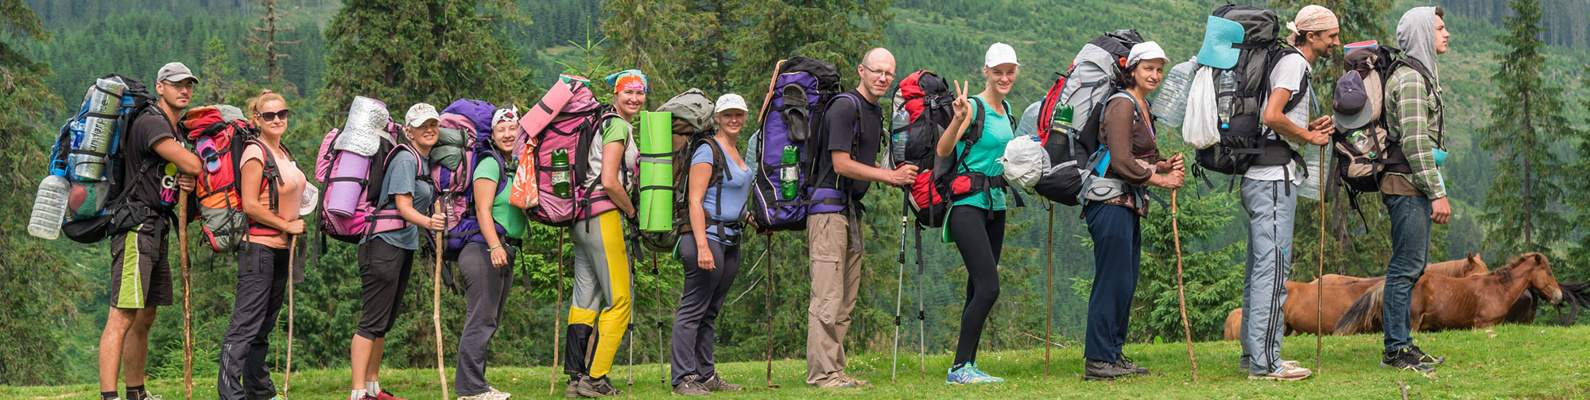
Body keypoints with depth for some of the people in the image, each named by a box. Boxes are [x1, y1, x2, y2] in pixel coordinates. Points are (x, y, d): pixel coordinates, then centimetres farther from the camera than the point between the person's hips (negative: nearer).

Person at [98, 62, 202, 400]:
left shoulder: (177, 133, 20)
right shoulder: (150, 123, -12)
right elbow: (191, 164, -20)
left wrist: (186, 186, -2)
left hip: (156, 232, 10)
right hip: (135, 228, -10)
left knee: (145, 318, 14)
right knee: (123, 317, -15)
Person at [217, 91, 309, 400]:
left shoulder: (283, 153, 14)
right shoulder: (256, 154, -12)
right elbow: (250, 206, -17)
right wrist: (288, 225, -12)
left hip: (280, 248, 9)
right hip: (258, 247, -9)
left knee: (265, 326, 14)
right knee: (246, 325, -11)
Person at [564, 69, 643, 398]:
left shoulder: (605, 123, 20)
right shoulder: (618, 127, -10)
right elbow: (609, 182, -18)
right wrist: (632, 212, -4)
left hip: (581, 218, 10)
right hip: (602, 215, -10)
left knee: (586, 298, 8)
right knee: (619, 301, -5)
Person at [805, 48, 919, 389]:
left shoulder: (875, 112, 17)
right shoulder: (845, 107, -12)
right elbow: (841, 163, -17)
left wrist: (897, 175, 10)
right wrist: (890, 176, -13)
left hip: (852, 209, 10)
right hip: (829, 207, -10)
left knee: (845, 300, 9)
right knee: (828, 298, -11)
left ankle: (835, 372, 12)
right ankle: (821, 374, -11)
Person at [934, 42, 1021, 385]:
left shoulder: (1006, 110, 15)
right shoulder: (973, 107, -10)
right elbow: (943, 150, -24)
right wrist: (958, 119, -38)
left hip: (995, 204, 8)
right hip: (967, 203, -8)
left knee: (979, 290, 7)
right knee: (988, 288, -16)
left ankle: (966, 366, 10)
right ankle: (960, 367, -12)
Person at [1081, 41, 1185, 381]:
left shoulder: (1142, 107, 19)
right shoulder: (1122, 104, -11)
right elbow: (1122, 161, -18)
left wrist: (1166, 165, 4)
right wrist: (1160, 179, -11)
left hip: (1130, 204, 10)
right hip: (1112, 201, -10)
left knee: (1125, 284, 11)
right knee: (1112, 281, -9)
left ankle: (1113, 355, 17)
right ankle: (1097, 361, -6)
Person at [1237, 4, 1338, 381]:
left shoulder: (1291, 64, 21)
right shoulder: (1294, 63, -10)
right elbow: (1271, 116, -23)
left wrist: (1309, 131, 10)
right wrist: (1308, 136, -10)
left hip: (1261, 177, 10)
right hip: (1274, 177, -10)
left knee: (1261, 267, 13)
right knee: (1272, 266, -10)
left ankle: (1254, 354, 17)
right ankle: (1264, 361, -10)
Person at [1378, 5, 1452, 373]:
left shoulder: (1423, 74, 19)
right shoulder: (1410, 79, -14)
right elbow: (1415, 141, -20)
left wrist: (1435, 188, 22)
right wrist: (1437, 193, -20)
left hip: (1413, 187, 11)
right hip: (1408, 184, -11)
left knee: (1412, 265, 13)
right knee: (1406, 266, -9)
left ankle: (1403, 345, 18)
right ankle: (1396, 350, -7)